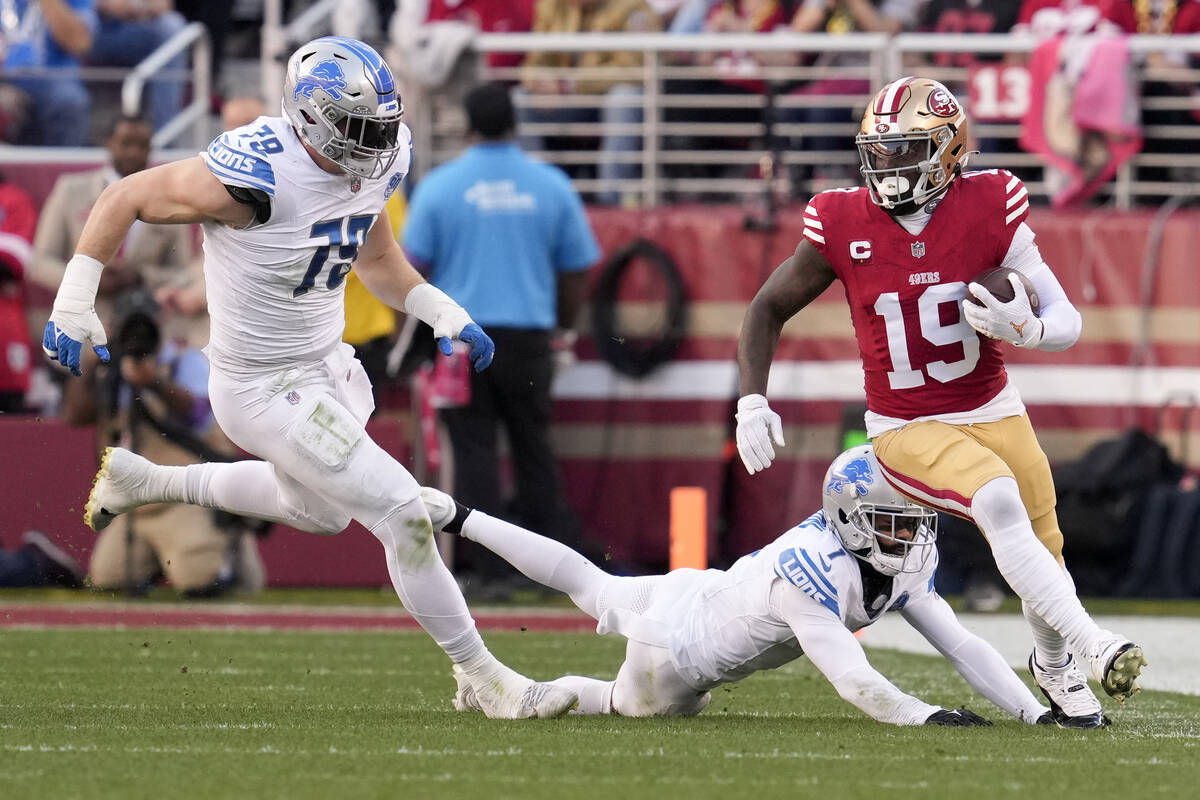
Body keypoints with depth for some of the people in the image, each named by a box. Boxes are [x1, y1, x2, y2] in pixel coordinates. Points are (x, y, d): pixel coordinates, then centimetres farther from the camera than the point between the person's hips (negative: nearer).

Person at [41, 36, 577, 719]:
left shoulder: (373, 164, -7)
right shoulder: (255, 175, -30)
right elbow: (127, 198, -18)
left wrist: (443, 313, -1)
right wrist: (74, 305, -18)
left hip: (327, 364, 9)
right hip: (267, 391, -9)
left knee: (319, 512, 32)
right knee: (403, 516, -12)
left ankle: (143, 481, 46)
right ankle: (485, 680, 2)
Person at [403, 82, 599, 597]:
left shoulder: (439, 186, -3)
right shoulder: (551, 186, 1)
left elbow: (413, 266, -1)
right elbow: (578, 267, 8)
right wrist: (564, 327, 23)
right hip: (529, 336, 2)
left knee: (474, 452, 1)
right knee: (534, 450, 12)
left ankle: (489, 571, -5)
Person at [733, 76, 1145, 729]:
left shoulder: (988, 210, -12)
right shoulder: (844, 225, -11)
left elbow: (1066, 323, -11)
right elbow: (769, 309, 3)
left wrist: (1022, 327, -34)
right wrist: (752, 402, -9)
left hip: (993, 412, 2)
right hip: (908, 430, -2)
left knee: (1043, 552, 6)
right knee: (998, 500, -30)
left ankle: (1053, 665, 39)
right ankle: (1091, 646, -26)